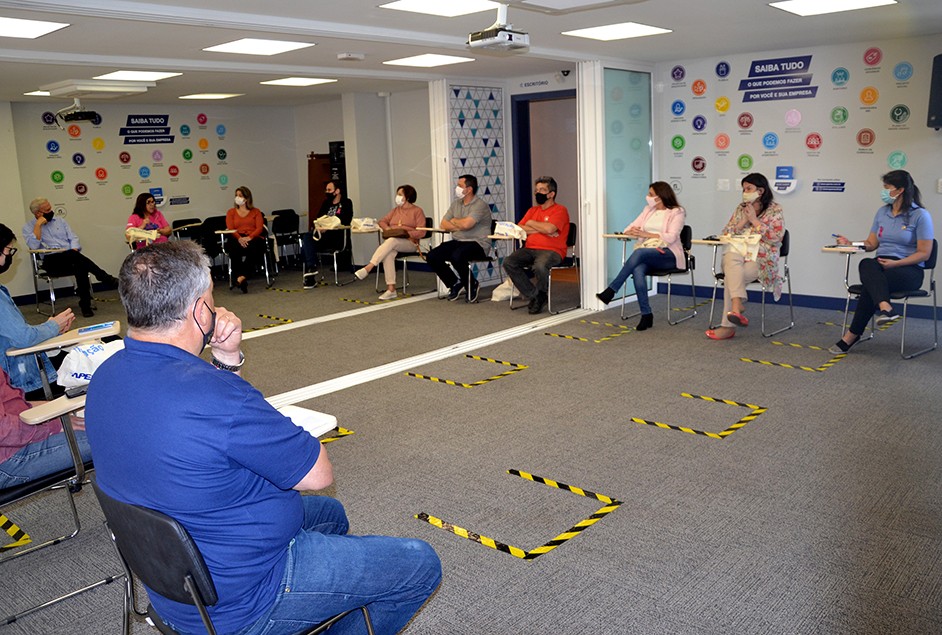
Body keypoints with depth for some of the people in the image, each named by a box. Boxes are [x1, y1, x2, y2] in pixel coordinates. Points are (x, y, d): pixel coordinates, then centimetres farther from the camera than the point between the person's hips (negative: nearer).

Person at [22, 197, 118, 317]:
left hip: (71, 258, 4)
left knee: (80, 264, -35)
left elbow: (73, 238, 13)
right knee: (72, 255, -36)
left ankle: (85, 305, -35)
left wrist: (74, 251, -7)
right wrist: (38, 225, -10)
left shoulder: (60, 221, 21)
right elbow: (33, 246, -9)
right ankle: (107, 279, -35)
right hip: (51, 262, -4)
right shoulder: (28, 227, 9)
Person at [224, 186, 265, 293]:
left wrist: (249, 237, -16)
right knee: (234, 248, -37)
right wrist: (239, 238, -15)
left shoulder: (256, 212, 21)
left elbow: (259, 228, 5)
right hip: (237, 239, 1)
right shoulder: (231, 212, 24)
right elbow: (230, 228, 7)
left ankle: (242, 276, -42)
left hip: (253, 238, -1)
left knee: (253, 248, -39)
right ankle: (240, 277, -43)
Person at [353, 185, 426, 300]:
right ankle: (391, 289, -37)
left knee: (391, 241, -37)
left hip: (410, 243, -4)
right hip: (392, 242, 4)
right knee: (388, 254, -33)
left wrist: (406, 233, -18)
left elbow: (421, 232, -5)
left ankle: (368, 268, -44)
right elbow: (382, 221, 23)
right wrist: (387, 228, 1)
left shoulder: (417, 211, 6)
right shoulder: (395, 210, 26)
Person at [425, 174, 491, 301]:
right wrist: (460, 226, -6)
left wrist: (454, 221, -2)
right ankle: (455, 283, 7)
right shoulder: (456, 204, 15)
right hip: (457, 242, 7)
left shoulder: (480, 205, -9)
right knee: (432, 256, -12)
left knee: (457, 256, -36)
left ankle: (472, 284, -7)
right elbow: (443, 224, 11)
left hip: (476, 244, -7)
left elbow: (466, 224, -24)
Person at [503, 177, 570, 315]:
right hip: (529, 249, 6)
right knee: (508, 262, -21)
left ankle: (541, 295, -4)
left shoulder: (560, 210, 1)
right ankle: (534, 295, -12)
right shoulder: (532, 210, 21)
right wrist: (541, 229, -5)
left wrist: (531, 223, 0)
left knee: (539, 266, -39)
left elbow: (549, 228, -18)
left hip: (551, 251, -6)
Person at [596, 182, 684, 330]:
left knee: (639, 252, -36)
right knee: (637, 270, -33)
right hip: (645, 253, 4)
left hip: (667, 254, -4)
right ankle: (646, 314, -29)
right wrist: (632, 231, -9)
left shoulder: (677, 212, 4)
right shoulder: (648, 210, 22)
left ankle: (611, 290, -33)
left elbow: (671, 237, -11)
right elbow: (629, 229, 17)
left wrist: (647, 234, -18)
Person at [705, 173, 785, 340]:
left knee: (731, 276, -31)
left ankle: (728, 326, -28)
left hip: (760, 259, -3)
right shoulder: (741, 208, 19)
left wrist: (754, 220, -8)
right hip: (738, 252, 3)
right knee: (731, 258, -36)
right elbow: (726, 233, 15)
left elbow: (776, 237, -9)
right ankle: (737, 305, -52)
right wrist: (744, 221, 0)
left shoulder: (774, 210, 5)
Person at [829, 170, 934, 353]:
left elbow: (924, 253, -7)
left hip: (909, 269, -4)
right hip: (881, 265, 5)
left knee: (870, 283, -34)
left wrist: (895, 263, -18)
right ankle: (885, 307, -56)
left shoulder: (920, 215, -4)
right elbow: (871, 244, 16)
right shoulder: (882, 212, 14)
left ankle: (852, 335, -30)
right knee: (866, 264, -34)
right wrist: (850, 244, -2)